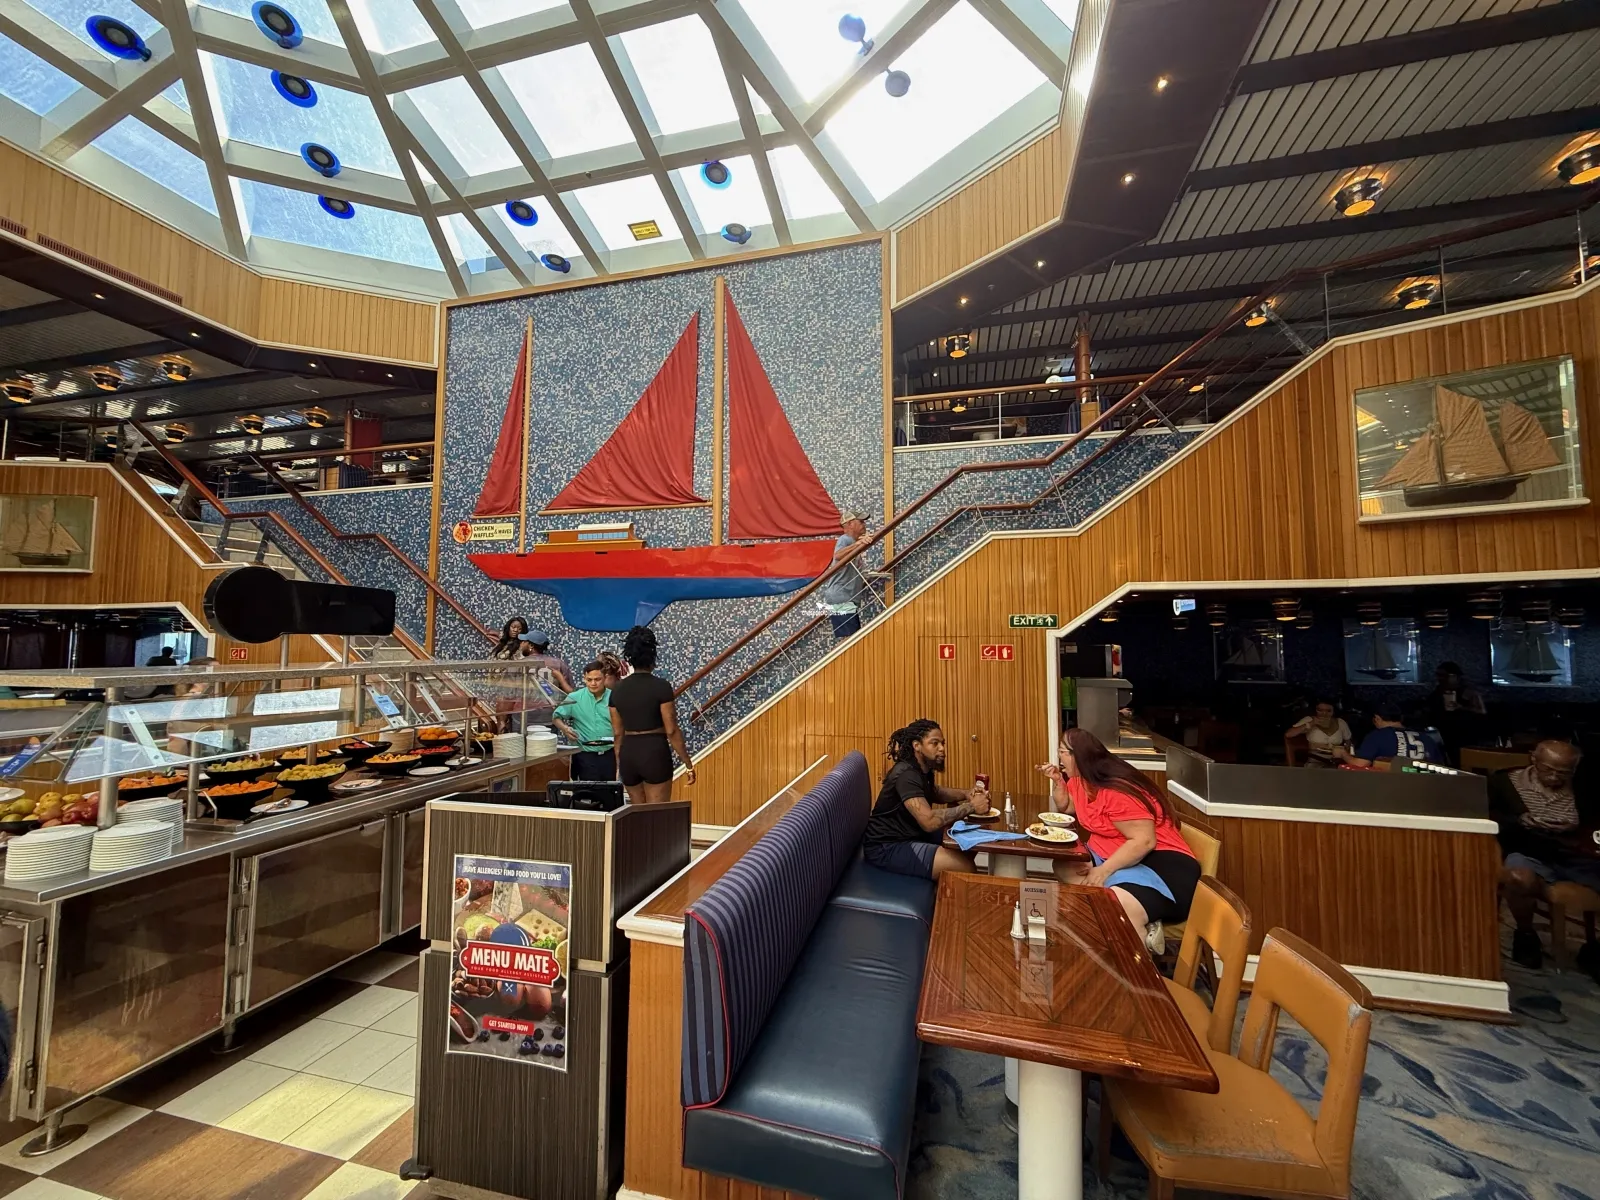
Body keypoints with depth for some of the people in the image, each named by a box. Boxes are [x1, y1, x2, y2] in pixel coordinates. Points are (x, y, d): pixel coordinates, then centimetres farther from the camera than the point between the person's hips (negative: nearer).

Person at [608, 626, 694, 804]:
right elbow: (672, 731, -12)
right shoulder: (661, 686, -11)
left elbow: (618, 734, 9)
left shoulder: (617, 689, 4)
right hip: (655, 752, -5)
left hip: (628, 754, 5)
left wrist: (619, 766, 19)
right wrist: (688, 764, -5)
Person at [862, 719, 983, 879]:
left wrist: (966, 795, 5)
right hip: (887, 847, -10)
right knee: (965, 867, -20)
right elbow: (929, 821, -33)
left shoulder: (923, 768, 5)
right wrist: (971, 807, -26)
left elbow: (935, 793, 24)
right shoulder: (906, 775, -25)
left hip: (910, 834, 10)